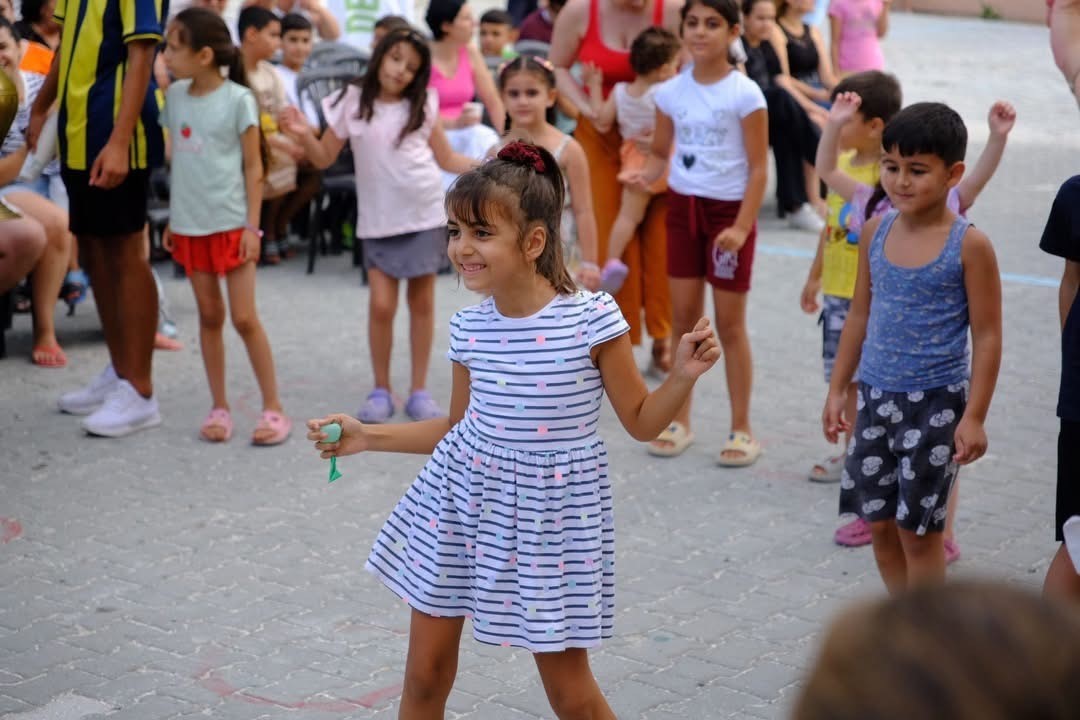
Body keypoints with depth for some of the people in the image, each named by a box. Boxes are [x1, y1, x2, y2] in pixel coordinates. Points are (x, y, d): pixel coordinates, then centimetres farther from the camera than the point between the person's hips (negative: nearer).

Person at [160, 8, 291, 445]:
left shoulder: (237, 99, -10)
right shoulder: (175, 96, 5)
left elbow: (253, 167, -8)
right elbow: (179, 162, 12)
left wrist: (252, 226, -12)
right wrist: (172, 219, 11)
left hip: (231, 223, -5)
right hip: (191, 225, 5)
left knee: (244, 318, -5)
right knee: (209, 316, 9)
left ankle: (273, 408, 4)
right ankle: (219, 407, 16)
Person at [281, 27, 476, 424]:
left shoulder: (423, 106, 2)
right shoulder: (352, 103, -1)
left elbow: (447, 159, 8)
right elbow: (324, 158, 4)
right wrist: (304, 135, -15)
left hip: (425, 213, 1)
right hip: (378, 220, -1)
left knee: (422, 302, 5)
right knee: (381, 305, -7)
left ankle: (419, 391, 15)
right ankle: (381, 390, 9)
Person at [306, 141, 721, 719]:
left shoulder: (591, 319, -16)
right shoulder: (469, 328, -3)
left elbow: (641, 422, -6)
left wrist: (684, 375, -23)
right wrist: (366, 438, 8)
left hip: (551, 513, -4)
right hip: (463, 499, 4)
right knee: (425, 672, 11)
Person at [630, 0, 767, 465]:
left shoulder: (744, 93, -12)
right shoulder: (671, 92, 1)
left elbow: (758, 167, -11)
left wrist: (742, 226, -18)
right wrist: (646, 175, -10)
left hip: (728, 210, -4)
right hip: (682, 206, 4)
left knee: (729, 324, 1)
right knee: (684, 318, 8)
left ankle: (742, 430, 11)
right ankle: (679, 421, 18)